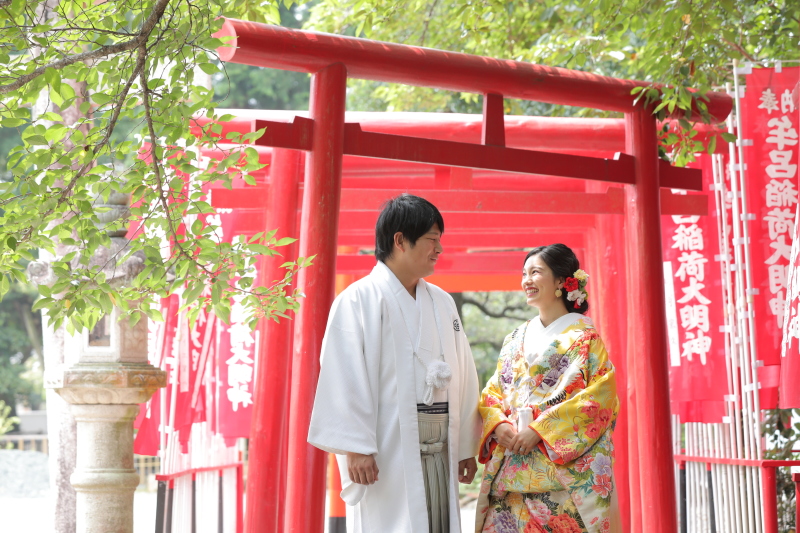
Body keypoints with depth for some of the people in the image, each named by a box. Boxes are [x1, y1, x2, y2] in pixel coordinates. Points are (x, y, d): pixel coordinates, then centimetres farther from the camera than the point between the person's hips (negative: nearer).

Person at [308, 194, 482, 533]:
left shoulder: (442, 302, 15)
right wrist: (356, 447, -19)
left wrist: (467, 446, 13)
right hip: (387, 452, -6)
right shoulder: (361, 299, -6)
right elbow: (346, 377, -13)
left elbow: (463, 375, 15)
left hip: (440, 451, 6)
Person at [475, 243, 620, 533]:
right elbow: (492, 392, 14)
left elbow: (599, 397, -11)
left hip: (565, 465, -5)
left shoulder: (584, 338, -1)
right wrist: (498, 425, -8)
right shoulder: (516, 338, 16)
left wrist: (539, 430, -17)